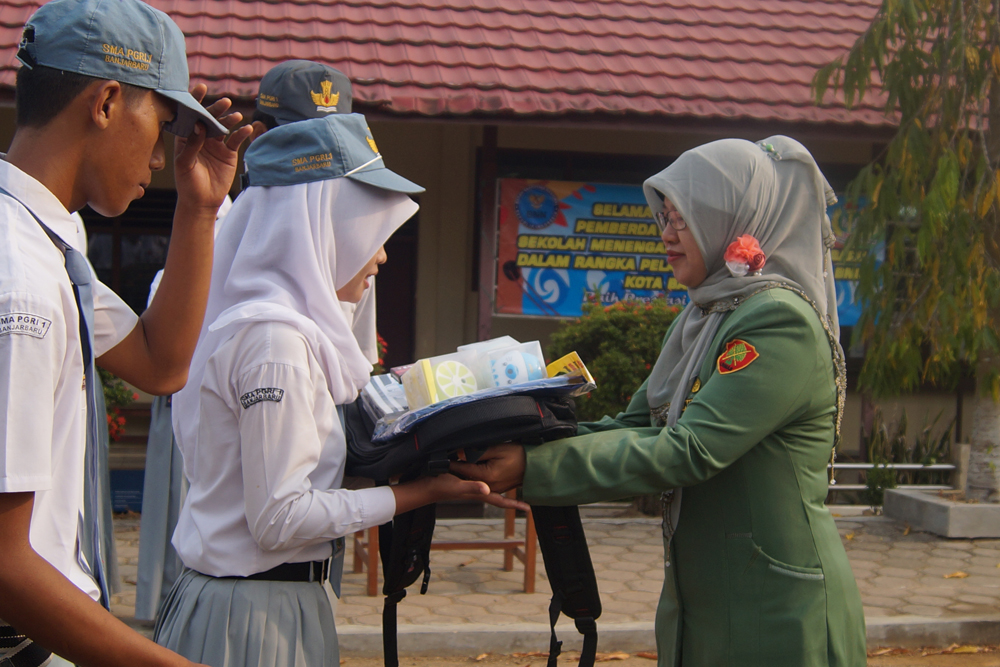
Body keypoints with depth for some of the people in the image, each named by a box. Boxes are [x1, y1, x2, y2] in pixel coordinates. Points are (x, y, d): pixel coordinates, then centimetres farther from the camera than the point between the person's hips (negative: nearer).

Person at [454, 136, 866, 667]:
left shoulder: (782, 322, -18)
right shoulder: (700, 320, 11)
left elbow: (689, 451, -26)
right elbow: (637, 425, 8)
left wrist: (533, 469, -28)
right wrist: (519, 442, -6)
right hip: (698, 600, 8)